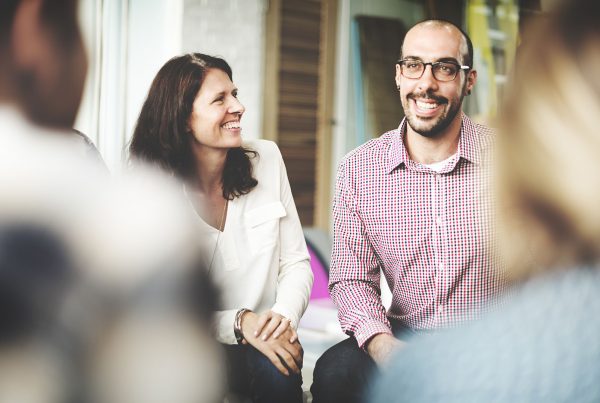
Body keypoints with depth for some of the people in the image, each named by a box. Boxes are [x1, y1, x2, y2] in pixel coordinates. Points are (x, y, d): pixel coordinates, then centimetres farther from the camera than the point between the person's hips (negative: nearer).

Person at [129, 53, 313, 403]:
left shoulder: (267, 159, 0)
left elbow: (296, 262, 3)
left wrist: (285, 316, -18)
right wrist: (240, 323, -25)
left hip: (263, 344, 2)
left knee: (278, 374, -31)